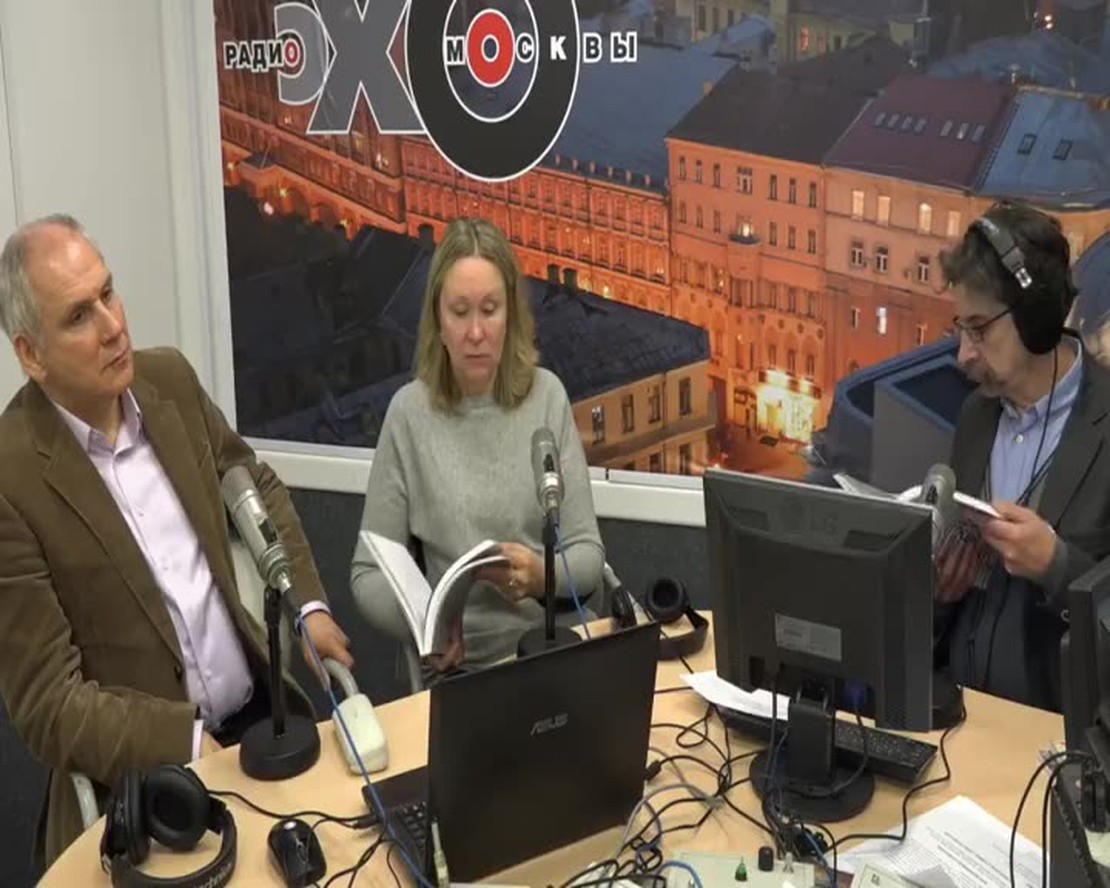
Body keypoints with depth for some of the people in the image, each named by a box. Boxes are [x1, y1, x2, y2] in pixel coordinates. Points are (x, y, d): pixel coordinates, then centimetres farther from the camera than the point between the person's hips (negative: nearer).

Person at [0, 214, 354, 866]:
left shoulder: (170, 379, 1)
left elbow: (256, 487, 18)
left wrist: (306, 603, 5)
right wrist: (193, 746, -21)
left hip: (262, 710, 6)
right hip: (146, 772, -6)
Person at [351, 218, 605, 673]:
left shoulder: (547, 395, 2)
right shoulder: (410, 412, -3)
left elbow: (588, 554, 3)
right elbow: (368, 572, 2)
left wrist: (542, 576, -17)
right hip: (463, 665, 0)